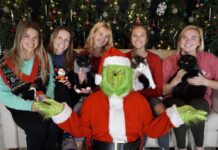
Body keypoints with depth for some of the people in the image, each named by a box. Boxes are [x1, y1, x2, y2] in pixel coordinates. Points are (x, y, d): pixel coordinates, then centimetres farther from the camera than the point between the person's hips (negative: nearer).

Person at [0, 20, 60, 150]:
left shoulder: (45, 57, 3)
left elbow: (51, 81, 8)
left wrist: (48, 98, -12)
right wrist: (29, 105, -17)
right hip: (21, 109, -2)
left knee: (55, 124, -26)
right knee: (39, 128, -30)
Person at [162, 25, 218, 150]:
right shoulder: (170, 61, 2)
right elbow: (161, 91, 0)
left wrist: (204, 81, -12)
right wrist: (175, 81, -17)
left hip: (199, 100, 0)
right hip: (175, 99, 0)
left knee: (195, 108, -34)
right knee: (180, 108, -34)